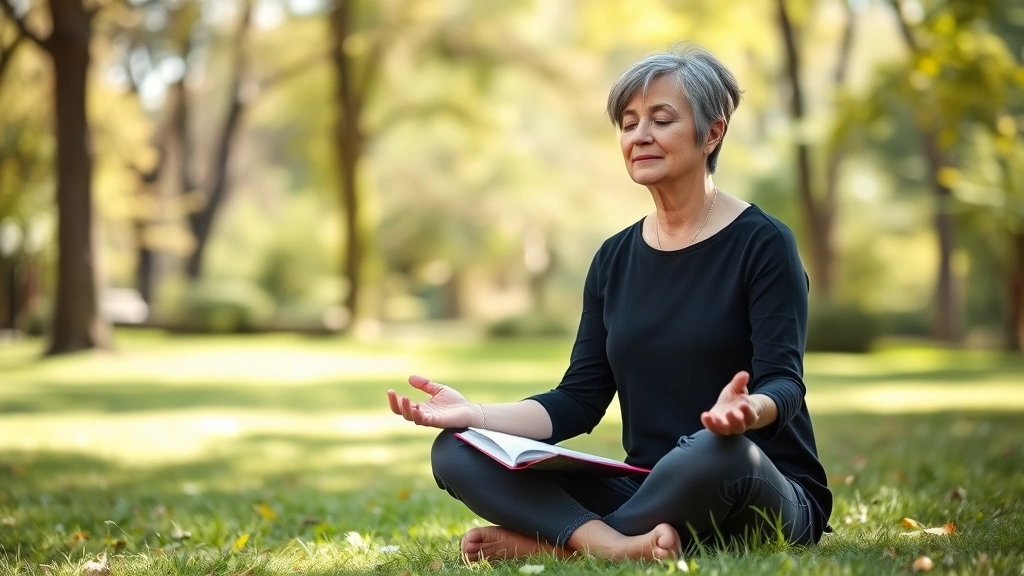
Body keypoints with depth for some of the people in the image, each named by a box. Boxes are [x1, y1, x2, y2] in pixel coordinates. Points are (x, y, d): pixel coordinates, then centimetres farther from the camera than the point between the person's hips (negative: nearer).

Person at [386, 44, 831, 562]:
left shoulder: (761, 243, -5)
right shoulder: (615, 260, 11)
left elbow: (784, 383, -14)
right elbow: (578, 401, 7)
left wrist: (748, 410, -39)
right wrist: (476, 415, -9)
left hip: (767, 496, -5)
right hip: (645, 494, 5)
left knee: (717, 452, -41)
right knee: (456, 451, -11)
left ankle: (552, 539, -20)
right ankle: (619, 546, -32)